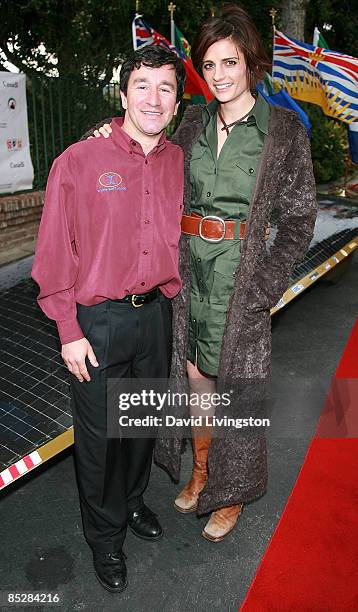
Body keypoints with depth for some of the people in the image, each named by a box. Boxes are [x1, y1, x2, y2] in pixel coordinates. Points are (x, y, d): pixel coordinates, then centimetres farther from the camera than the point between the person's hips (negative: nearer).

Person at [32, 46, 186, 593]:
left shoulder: (179, 163, 2)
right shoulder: (78, 162, -11)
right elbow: (56, 255, -9)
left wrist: (171, 302, 10)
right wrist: (69, 332, -10)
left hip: (157, 314, 5)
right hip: (98, 320, -4)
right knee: (100, 433, 10)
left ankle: (132, 501, 49)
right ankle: (106, 536, 35)